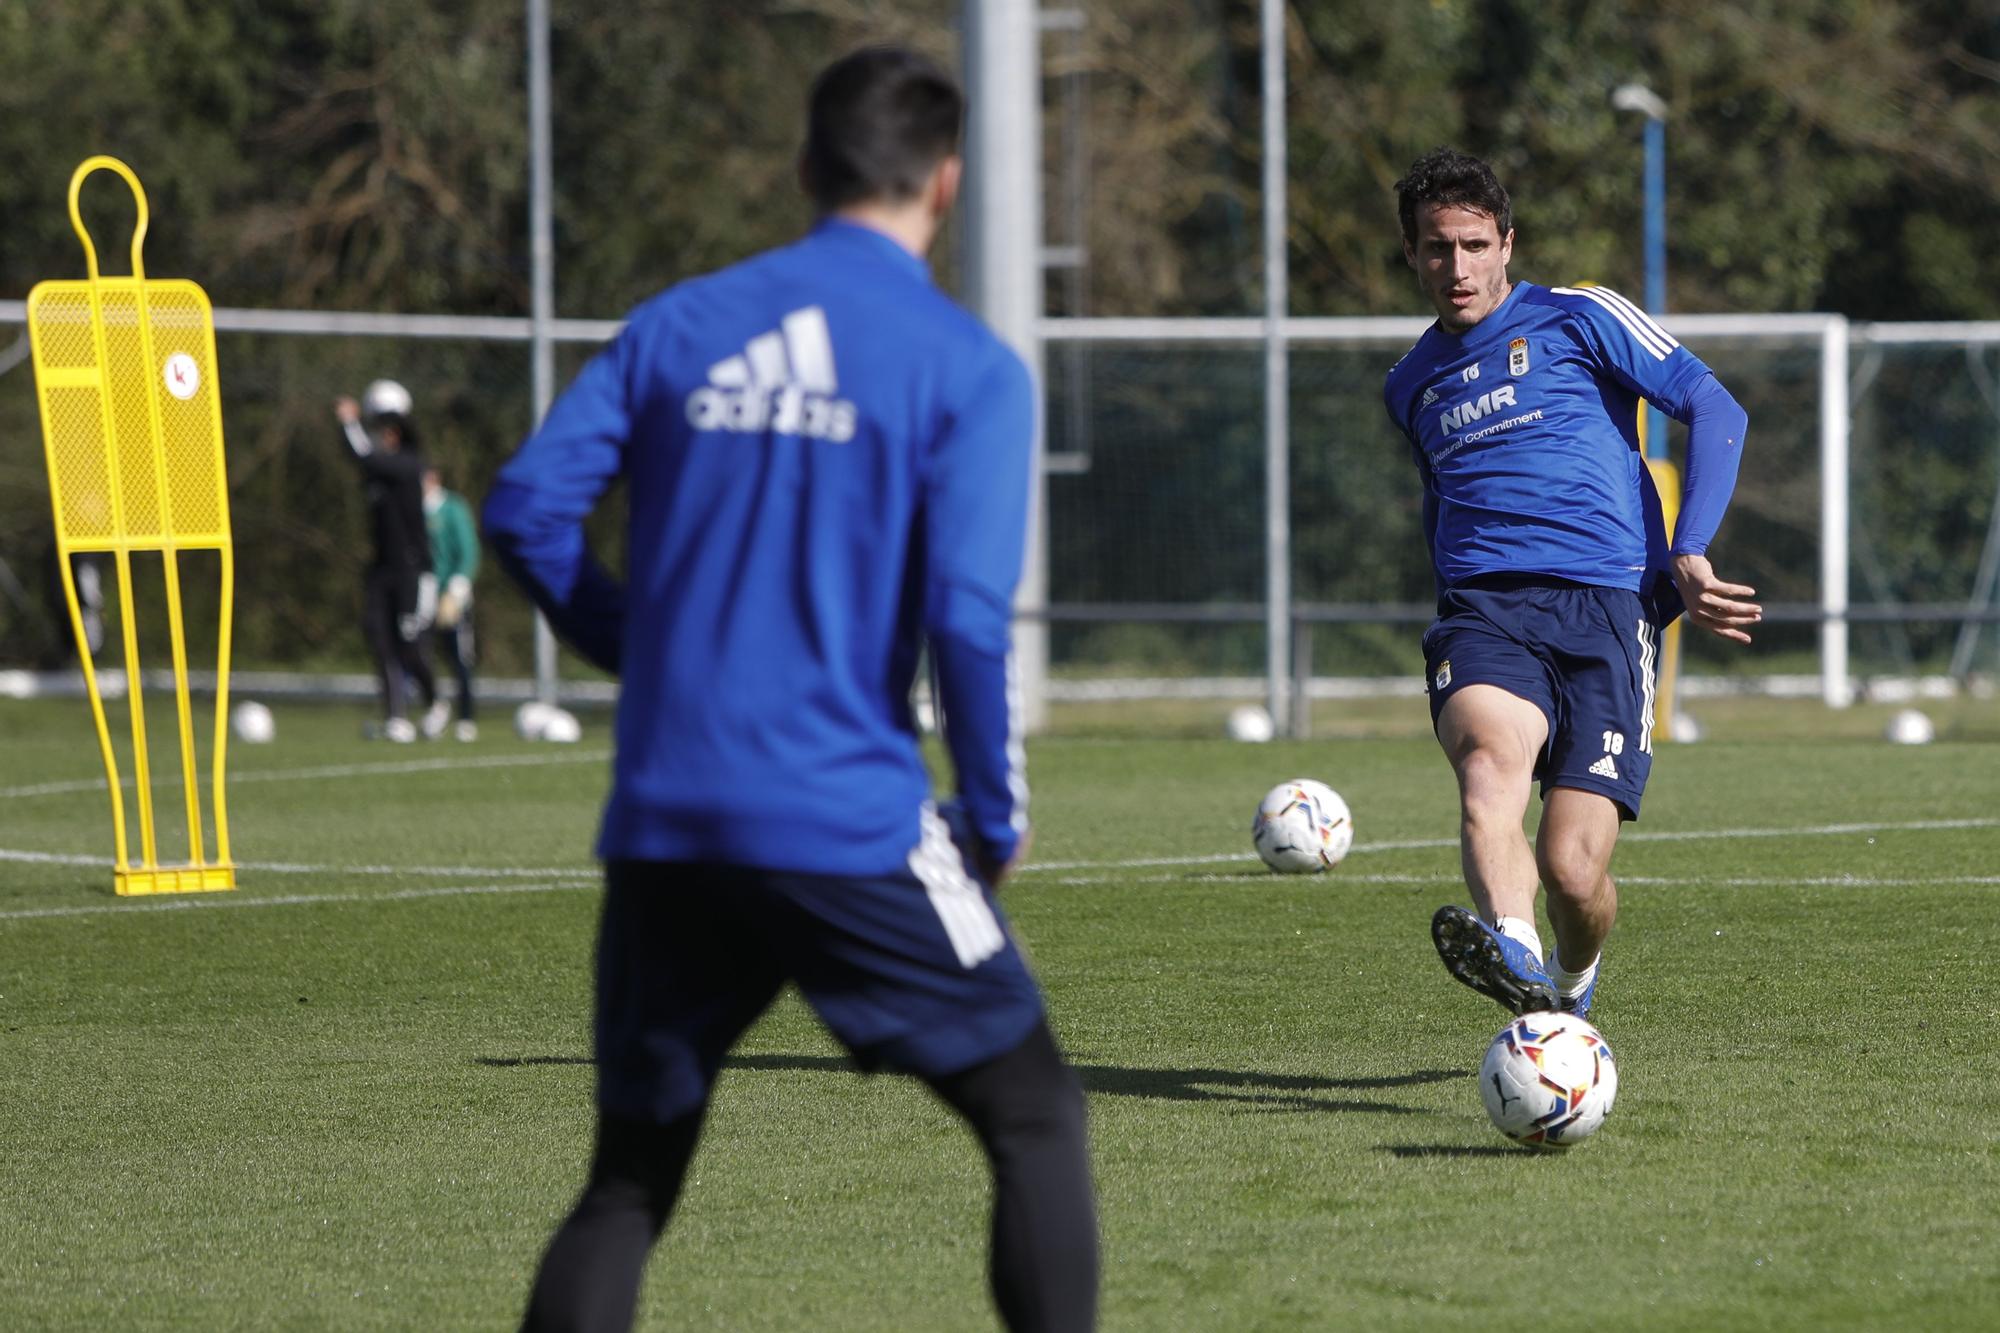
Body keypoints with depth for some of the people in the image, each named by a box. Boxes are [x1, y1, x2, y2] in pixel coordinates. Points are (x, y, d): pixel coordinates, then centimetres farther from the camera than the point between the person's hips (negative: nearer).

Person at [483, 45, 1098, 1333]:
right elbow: (970, 618, -11)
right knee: (1036, 1116, 10)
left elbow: (530, 507, 3)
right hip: (851, 826, -4)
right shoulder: (968, 368, -3)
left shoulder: (679, 324, 9)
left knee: (629, 1185, 14)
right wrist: (998, 824, 1)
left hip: (663, 826, 4)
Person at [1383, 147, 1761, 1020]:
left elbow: (1714, 410, 4)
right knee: (1491, 753, -34)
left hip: (1605, 610, -3)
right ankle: (1511, 951, -60)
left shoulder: (1576, 319, 10)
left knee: (1572, 870, -14)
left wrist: (1685, 555, -6)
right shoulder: (1412, 386, 25)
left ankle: (1573, 981, 21)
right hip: (1482, 614, 3)